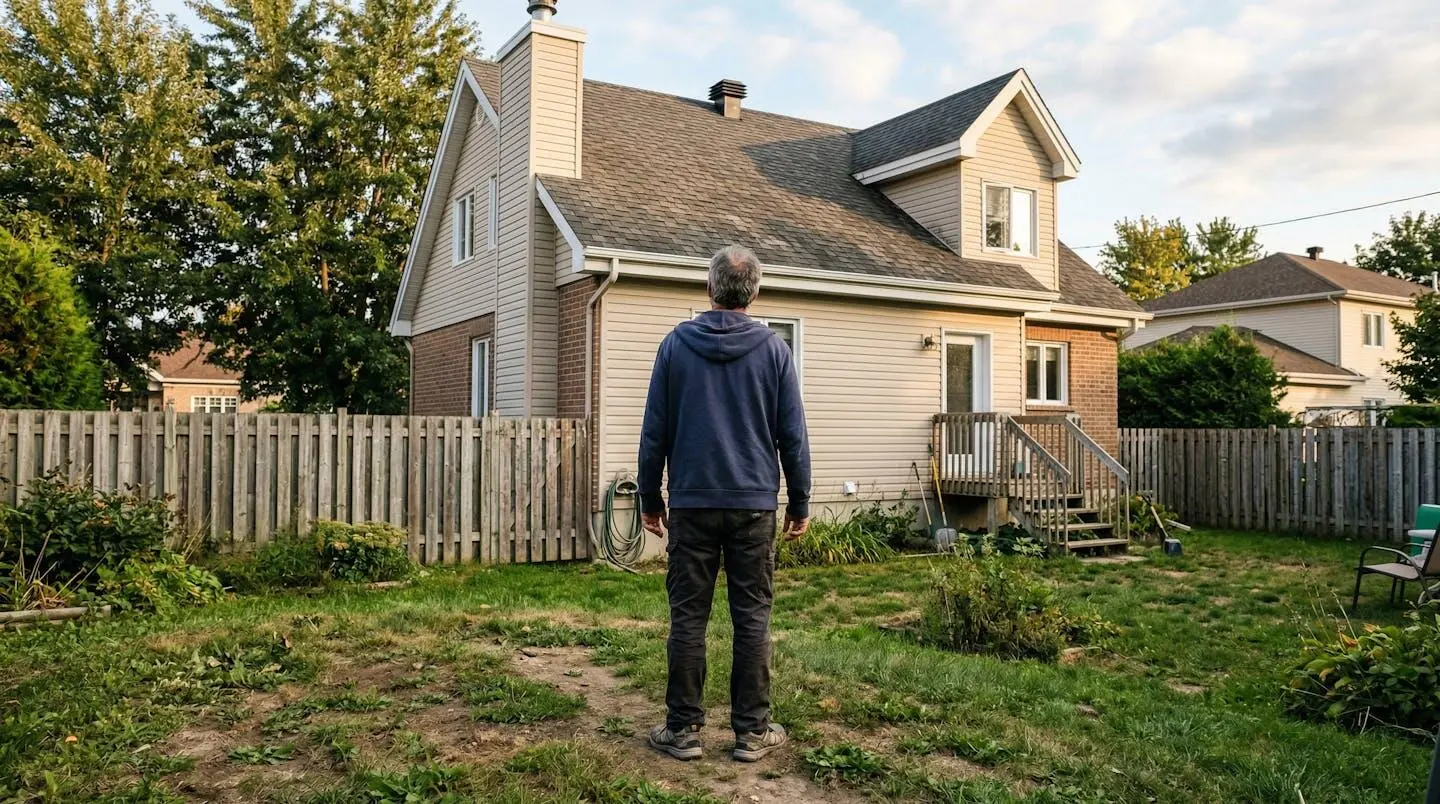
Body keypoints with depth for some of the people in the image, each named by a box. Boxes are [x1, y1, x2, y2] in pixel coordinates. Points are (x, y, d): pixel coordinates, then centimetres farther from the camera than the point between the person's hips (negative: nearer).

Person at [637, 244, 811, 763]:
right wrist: (800, 502, 10)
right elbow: (793, 435, 1)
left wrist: (649, 497, 11)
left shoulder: (676, 344, 1)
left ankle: (683, 729, 12)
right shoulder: (773, 349, 1)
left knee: (688, 617, 6)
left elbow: (655, 430, 3)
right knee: (752, 618, 6)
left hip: (692, 503, 0)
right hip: (754, 505, 0)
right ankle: (752, 731, 12)